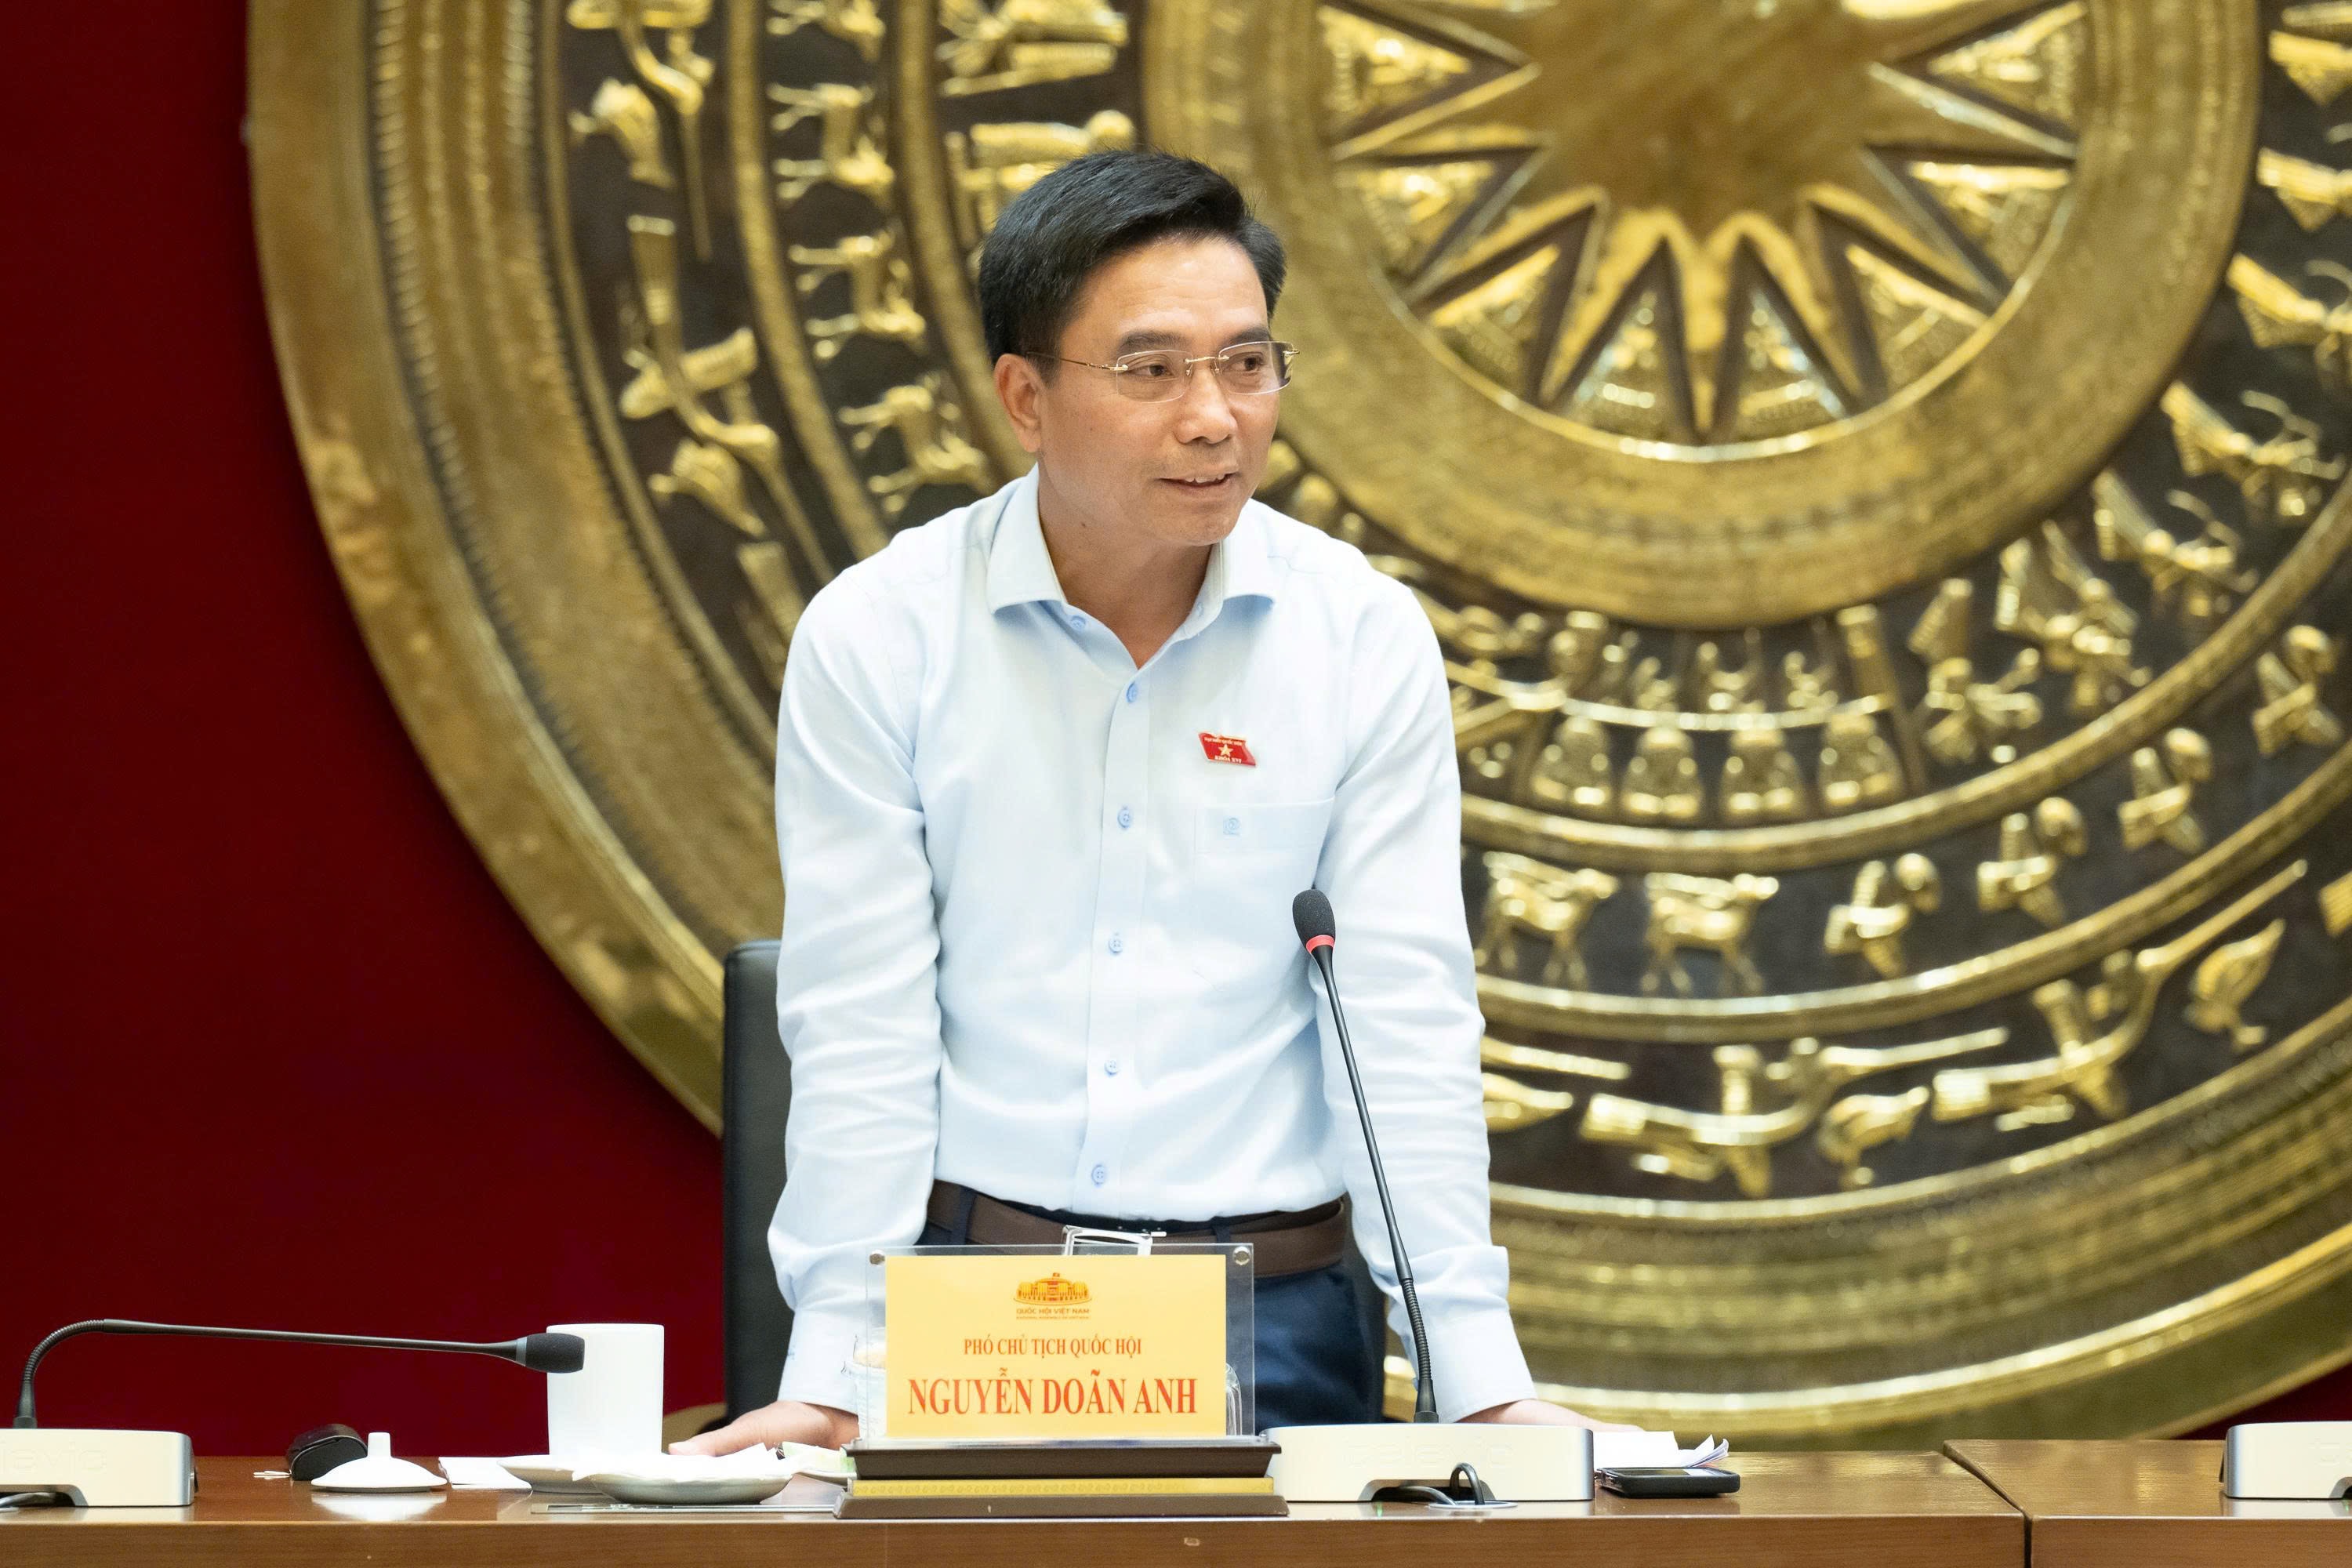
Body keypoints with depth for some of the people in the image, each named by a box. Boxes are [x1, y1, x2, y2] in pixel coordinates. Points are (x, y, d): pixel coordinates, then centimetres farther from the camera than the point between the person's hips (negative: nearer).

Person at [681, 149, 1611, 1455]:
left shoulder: (1365, 640, 3)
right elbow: (860, 1030, -3)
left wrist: (1482, 1385, -8)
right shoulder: (874, 639, -1)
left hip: (1272, 1314, 1)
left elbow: (1404, 1026, 0)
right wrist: (833, 1377, -11)